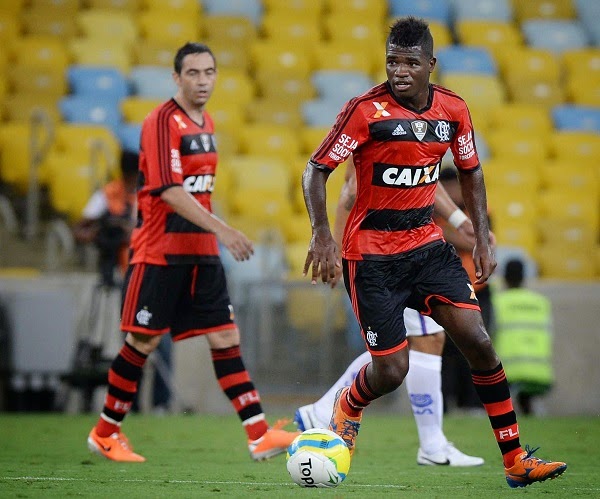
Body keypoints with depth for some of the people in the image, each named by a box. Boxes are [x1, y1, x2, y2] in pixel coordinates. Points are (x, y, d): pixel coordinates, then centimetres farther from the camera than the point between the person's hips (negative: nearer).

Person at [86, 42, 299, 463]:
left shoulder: (206, 123, 13)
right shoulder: (163, 122, -13)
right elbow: (169, 190, -23)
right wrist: (222, 229, -28)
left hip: (201, 253, 7)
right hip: (159, 253, -7)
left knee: (226, 338, 0)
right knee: (143, 343, 0)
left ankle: (260, 436, -5)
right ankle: (105, 433, 14)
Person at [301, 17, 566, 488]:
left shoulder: (453, 109, 0)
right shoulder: (366, 110, -15)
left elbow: (470, 171, 16)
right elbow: (315, 170, -13)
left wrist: (483, 239, 9)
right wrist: (322, 234, -25)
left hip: (427, 243, 4)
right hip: (371, 252, -4)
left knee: (478, 342, -8)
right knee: (391, 371, -7)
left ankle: (516, 461, 0)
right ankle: (347, 408, 30)